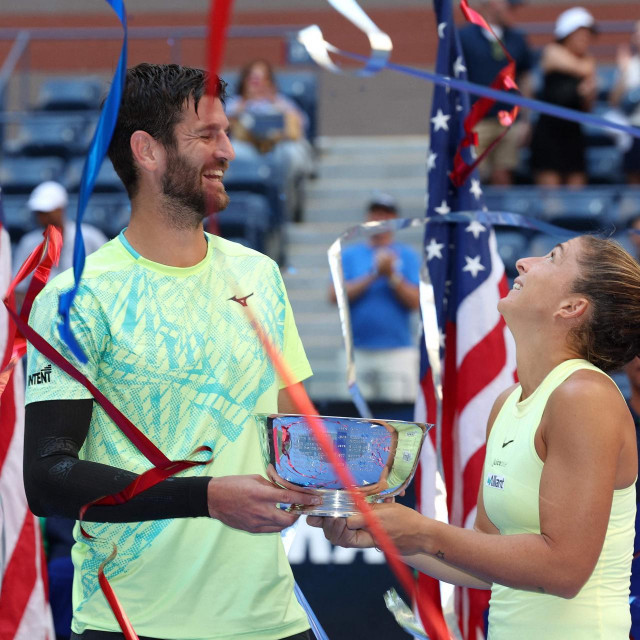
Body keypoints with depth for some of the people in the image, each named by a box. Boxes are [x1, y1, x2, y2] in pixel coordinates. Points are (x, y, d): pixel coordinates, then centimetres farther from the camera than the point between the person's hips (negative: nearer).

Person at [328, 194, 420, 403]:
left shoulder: (407, 256, 10)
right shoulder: (350, 255, 13)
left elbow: (416, 301, 1)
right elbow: (334, 296, -1)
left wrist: (392, 276, -12)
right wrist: (373, 275, -6)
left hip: (397, 352, -1)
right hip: (357, 352, 1)